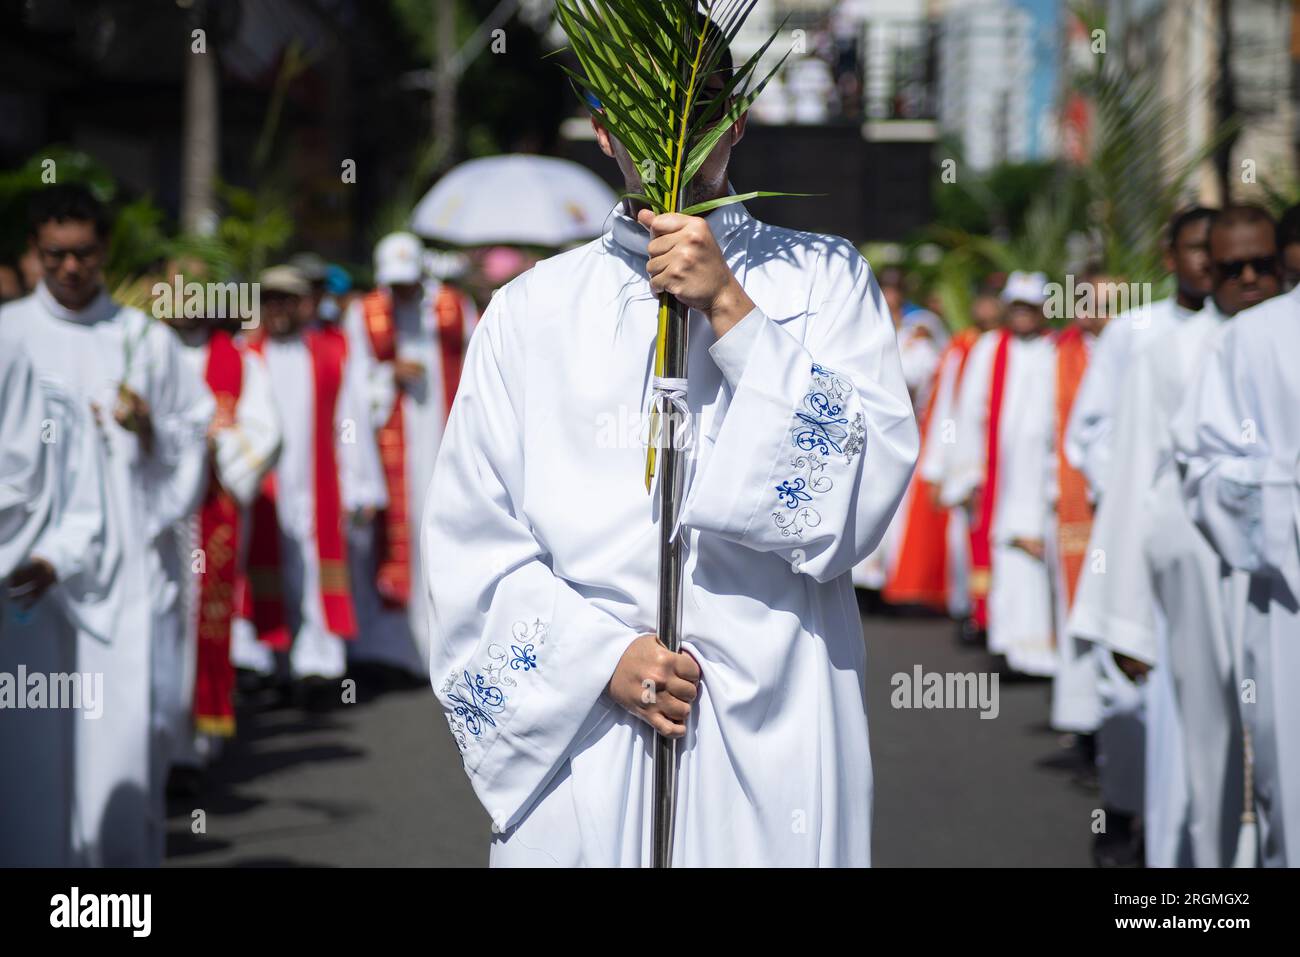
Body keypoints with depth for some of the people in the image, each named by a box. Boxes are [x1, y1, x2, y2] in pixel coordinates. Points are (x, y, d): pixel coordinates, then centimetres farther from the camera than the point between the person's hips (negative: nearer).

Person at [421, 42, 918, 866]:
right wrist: (603, 657, -11)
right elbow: (475, 541, 3)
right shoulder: (534, 309, 6)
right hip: (579, 729, 1)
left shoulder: (823, 280, 4)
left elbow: (867, 490, -9)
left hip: (771, 731, -1)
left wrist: (730, 311, -13)